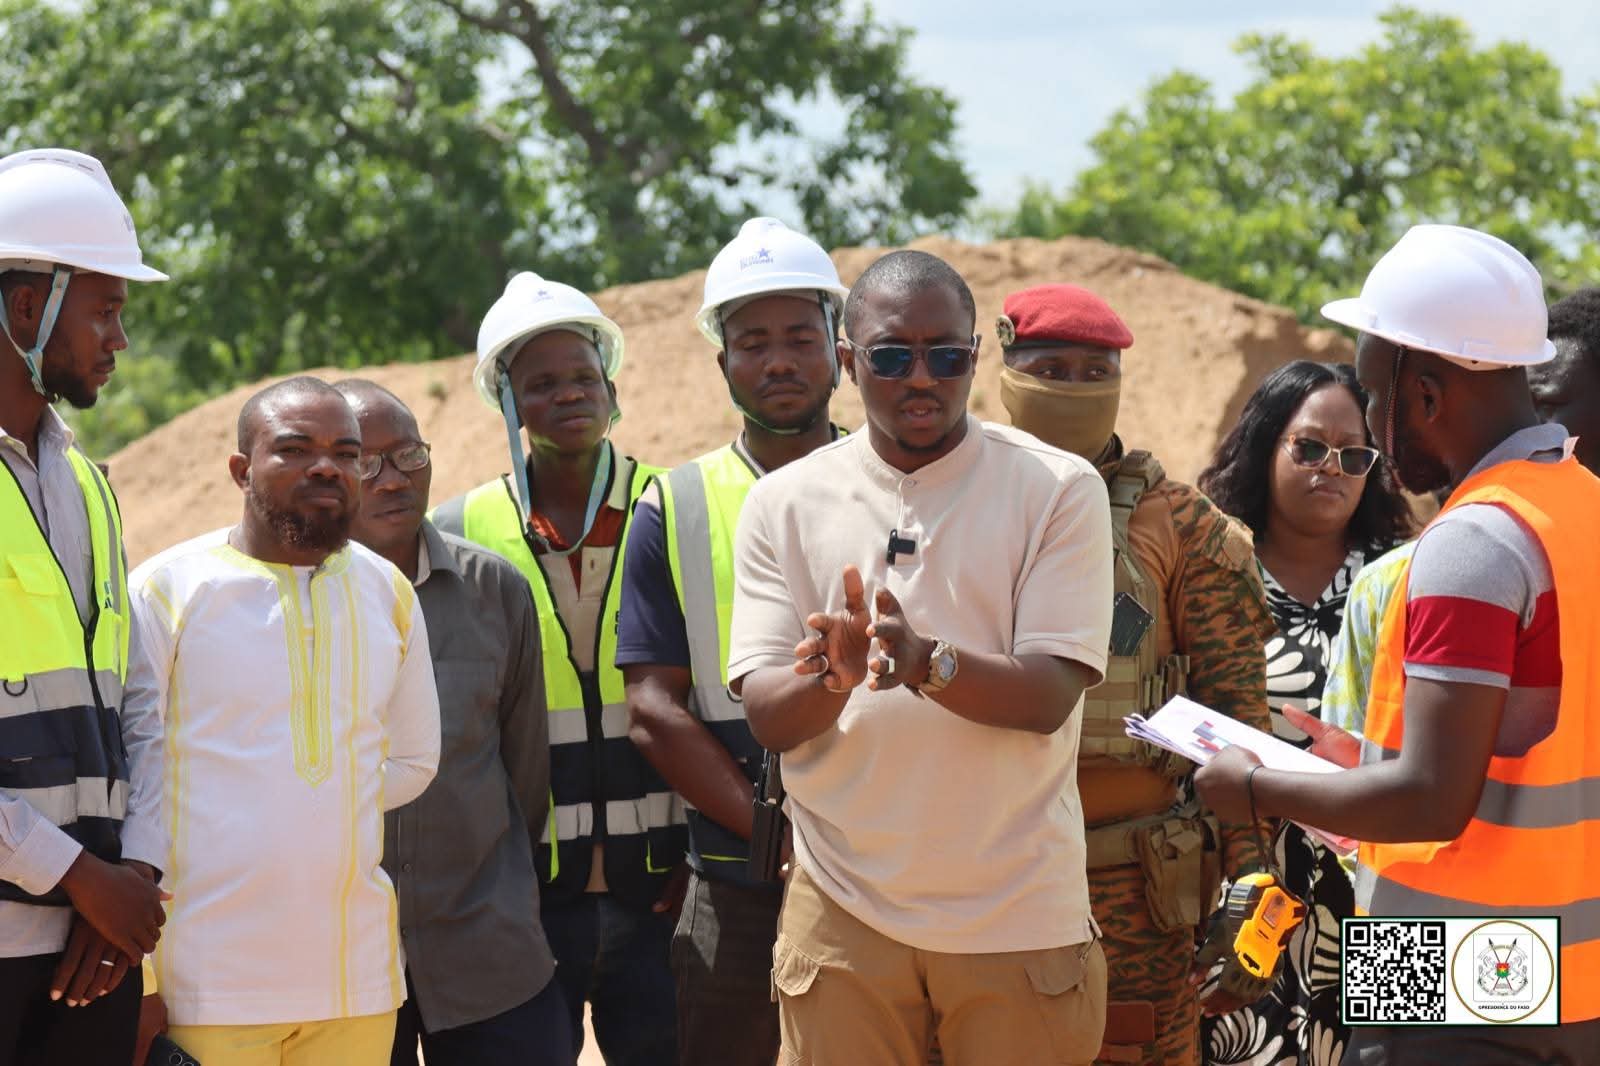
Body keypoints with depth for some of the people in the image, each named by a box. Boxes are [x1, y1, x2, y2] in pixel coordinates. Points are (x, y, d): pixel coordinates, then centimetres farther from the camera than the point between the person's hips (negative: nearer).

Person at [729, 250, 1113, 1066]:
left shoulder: (1058, 490, -2)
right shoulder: (786, 502, 4)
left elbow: (1050, 697, -11)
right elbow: (765, 717, -3)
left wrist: (925, 662, -30)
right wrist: (830, 677, -25)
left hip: (1018, 917, -1)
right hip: (843, 910, 2)